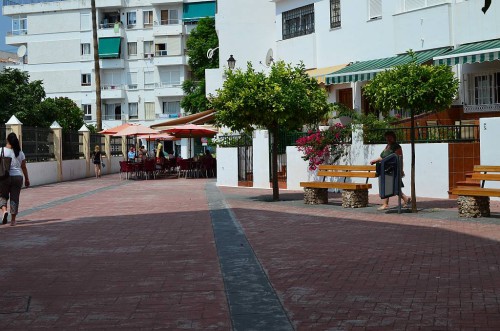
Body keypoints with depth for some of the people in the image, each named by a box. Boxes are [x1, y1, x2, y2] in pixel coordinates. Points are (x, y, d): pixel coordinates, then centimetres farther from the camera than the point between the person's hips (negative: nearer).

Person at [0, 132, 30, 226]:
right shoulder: (20, 152, 4)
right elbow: (24, 167, 6)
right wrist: (27, 179, 14)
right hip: (17, 176, 2)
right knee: (15, 198, 7)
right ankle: (13, 220, 7)